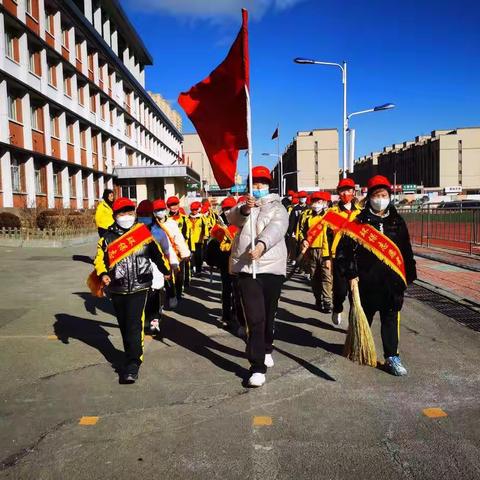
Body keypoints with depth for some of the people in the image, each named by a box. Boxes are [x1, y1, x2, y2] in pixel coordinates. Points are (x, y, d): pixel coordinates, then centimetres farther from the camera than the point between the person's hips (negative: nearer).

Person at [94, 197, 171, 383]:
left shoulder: (143, 232, 2)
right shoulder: (107, 237, 3)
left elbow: (156, 253, 14)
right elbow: (100, 259, 2)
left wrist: (166, 270, 25)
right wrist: (103, 274, -19)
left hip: (139, 287, -3)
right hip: (117, 289, 3)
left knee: (134, 325, -11)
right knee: (124, 325, 14)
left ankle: (132, 365, -7)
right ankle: (132, 356, 32)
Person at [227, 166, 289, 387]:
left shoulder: (277, 209, 5)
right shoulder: (243, 207, 13)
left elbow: (276, 229, -16)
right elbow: (232, 218, -10)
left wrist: (262, 244, -37)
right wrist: (244, 209, -33)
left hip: (272, 267, 1)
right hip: (246, 268, 0)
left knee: (269, 315, 14)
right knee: (255, 318, -7)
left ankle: (266, 349, 39)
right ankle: (258, 367, -2)